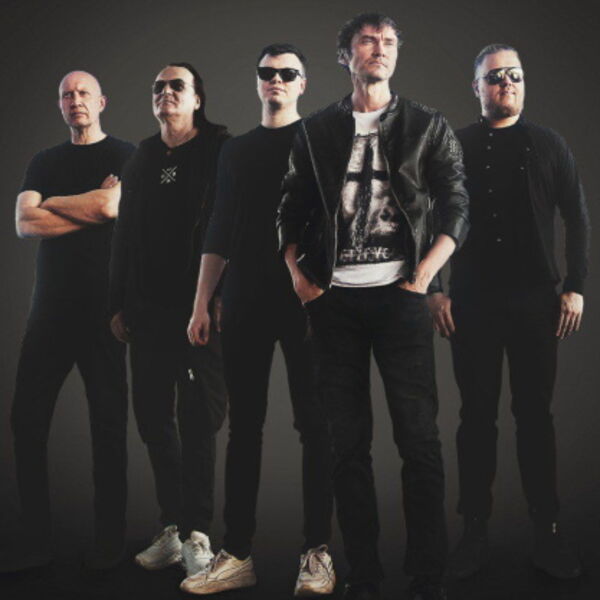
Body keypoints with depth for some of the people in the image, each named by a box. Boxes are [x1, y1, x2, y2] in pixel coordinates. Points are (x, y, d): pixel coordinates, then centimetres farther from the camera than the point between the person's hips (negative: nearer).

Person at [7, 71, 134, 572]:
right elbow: (24, 224, 2)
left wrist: (52, 203, 0)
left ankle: (110, 543, 11)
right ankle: (36, 543, 10)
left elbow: (111, 205, -14)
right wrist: (91, 206, -6)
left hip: (102, 306, -4)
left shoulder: (124, 155, 4)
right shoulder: (45, 162, 17)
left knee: (108, 423, 1)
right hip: (50, 306, 5)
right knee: (27, 418, 1)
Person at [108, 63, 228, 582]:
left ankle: (196, 532, 7)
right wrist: (119, 303, 11)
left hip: (202, 307, -5)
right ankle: (172, 528, 18)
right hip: (148, 310, 5)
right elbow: (124, 236, 15)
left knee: (198, 418, -2)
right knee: (154, 418, 7)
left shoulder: (220, 151, 0)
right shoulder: (142, 160, 15)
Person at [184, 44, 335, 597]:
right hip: (246, 301, 4)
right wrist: (201, 303, 8)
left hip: (306, 298, -3)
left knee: (314, 423, -1)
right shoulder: (236, 151, 17)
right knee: (244, 425, 3)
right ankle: (237, 555, 8)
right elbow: (220, 233, 16)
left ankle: (317, 552, 6)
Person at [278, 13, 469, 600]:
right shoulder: (316, 130, 12)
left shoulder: (427, 126, 8)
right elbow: (292, 210, 13)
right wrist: (298, 276, 0)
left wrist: (423, 277, -8)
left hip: (398, 296, -2)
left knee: (419, 437, -3)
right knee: (348, 441, 5)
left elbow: (455, 207, 2)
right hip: (334, 300, 2)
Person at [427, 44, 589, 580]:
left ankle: (547, 533, 14)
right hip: (472, 302, 0)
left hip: (536, 301, 1)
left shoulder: (549, 145, 8)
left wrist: (575, 288, -1)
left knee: (536, 416, 6)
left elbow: (577, 220, 7)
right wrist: (436, 290, -2)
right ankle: (476, 530, 14)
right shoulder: (455, 147, 6)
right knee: (477, 416, 5)